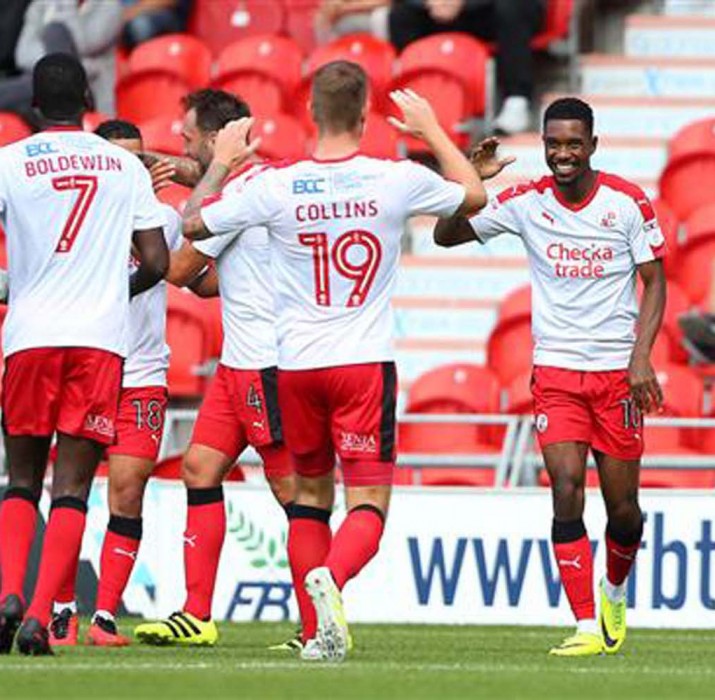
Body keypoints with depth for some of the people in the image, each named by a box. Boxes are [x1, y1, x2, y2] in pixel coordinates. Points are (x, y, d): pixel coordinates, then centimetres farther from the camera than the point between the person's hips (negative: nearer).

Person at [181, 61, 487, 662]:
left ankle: (316, 633, 15)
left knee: (310, 495, 17)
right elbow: (475, 196, 15)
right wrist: (432, 130, 26)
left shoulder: (274, 185, -6)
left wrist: (219, 164, 24)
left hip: (296, 365, 2)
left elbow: (191, 225, 9)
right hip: (366, 363, -2)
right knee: (369, 505, -3)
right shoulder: (397, 180, -5)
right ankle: (330, 577, -34)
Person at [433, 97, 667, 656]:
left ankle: (615, 591, 36)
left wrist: (641, 357, -12)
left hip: (617, 372, 0)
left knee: (623, 509, 5)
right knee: (567, 491, -16)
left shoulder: (627, 202, -5)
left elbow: (654, 282, 0)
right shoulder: (527, 203, -2)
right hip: (556, 371, 0)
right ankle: (586, 627, -13)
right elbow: (446, 236, 1)